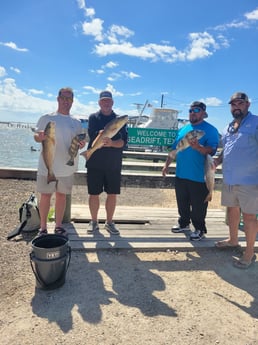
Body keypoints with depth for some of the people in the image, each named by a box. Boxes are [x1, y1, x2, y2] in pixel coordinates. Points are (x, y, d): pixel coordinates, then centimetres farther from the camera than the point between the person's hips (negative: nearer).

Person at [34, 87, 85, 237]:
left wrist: (81, 144, -10)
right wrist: (40, 137, -24)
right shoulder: (47, 118, 1)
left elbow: (80, 141, 14)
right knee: (45, 196, 4)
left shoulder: (77, 122, 9)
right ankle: (43, 228, 16)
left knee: (62, 195, 10)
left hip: (67, 167, 3)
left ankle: (59, 226, 23)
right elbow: (36, 136, 0)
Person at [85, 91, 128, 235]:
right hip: (95, 163, -1)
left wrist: (112, 143, -23)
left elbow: (124, 141, -5)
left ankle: (109, 222, 23)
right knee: (94, 194, 6)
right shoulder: (93, 118, 5)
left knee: (112, 194, 7)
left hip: (114, 164, 1)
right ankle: (94, 222, 23)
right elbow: (92, 135, -13)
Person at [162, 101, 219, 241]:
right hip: (181, 174, 6)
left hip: (199, 177, -6)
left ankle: (200, 229, 19)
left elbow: (212, 150, -18)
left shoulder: (210, 130, -6)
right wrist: (167, 164, 13)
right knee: (182, 203, 18)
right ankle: (184, 223, 35)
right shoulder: (183, 129, 13)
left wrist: (198, 147, -35)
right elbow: (174, 149, 17)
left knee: (198, 206, 3)